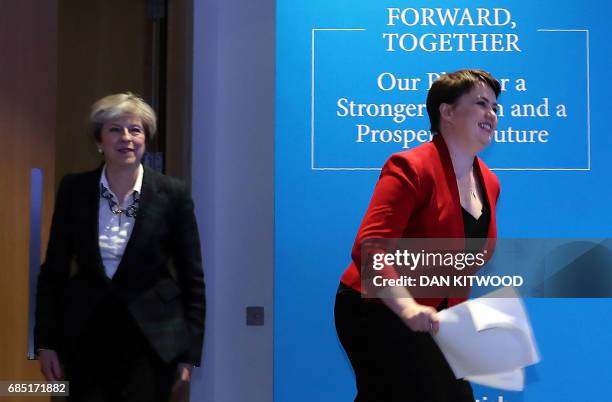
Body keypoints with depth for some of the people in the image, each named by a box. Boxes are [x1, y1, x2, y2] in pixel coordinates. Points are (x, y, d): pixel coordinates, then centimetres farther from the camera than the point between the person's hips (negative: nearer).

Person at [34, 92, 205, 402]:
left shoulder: (172, 194, -5)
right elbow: (54, 270, 5)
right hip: (86, 336, 2)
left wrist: (189, 353, -3)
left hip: (151, 339, -1)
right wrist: (46, 342, 2)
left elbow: (192, 278, -1)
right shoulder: (73, 189, 0)